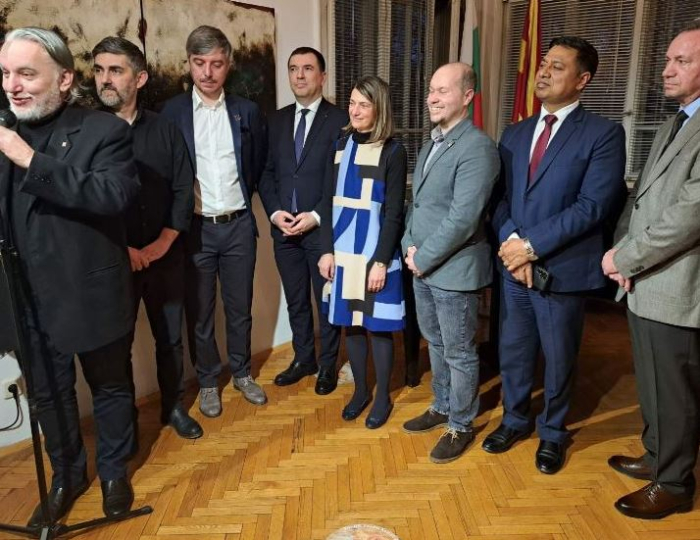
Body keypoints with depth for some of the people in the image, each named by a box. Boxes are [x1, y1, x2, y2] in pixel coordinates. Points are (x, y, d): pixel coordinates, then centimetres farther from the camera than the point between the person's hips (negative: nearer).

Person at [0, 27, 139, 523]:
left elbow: (115, 195, -27)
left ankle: (114, 472, 38)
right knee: (49, 395, 19)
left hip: (92, 297, -4)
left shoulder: (105, 130, -10)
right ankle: (67, 475, 41)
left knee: (111, 388, 14)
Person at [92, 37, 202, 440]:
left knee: (170, 336, 12)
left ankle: (174, 406, 32)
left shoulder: (165, 129, 3)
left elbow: (184, 190, 0)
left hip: (165, 256, 2)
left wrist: (162, 243, -9)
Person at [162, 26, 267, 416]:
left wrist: (244, 200, 9)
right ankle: (208, 380, 28)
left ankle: (242, 372, 32)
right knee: (199, 312, 9)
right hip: (194, 228, -1)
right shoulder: (172, 112, -3)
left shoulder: (247, 111, 3)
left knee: (240, 307, 13)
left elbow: (260, 166, 13)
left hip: (239, 225, 2)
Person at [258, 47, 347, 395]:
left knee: (327, 300, 9)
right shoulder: (277, 120, 11)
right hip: (284, 228, 5)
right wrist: (275, 212, -5)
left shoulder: (340, 120, -4)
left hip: (323, 229, -4)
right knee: (295, 301, 15)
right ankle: (303, 359, 32)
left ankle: (328, 365, 26)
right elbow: (266, 172, 11)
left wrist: (316, 216, -15)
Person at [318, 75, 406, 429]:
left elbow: (393, 213, -10)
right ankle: (360, 390, 30)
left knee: (378, 326, 5)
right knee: (350, 323, 12)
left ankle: (383, 396, 24)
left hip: (375, 253, -4)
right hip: (343, 251, 5)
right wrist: (327, 250, 1)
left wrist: (381, 261, -14)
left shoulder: (393, 151, -7)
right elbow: (329, 202, 6)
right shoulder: (342, 144, 7)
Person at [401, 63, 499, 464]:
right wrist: (410, 246, 1)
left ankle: (461, 426, 26)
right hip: (423, 266, 8)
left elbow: (463, 218, -23)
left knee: (459, 353, 7)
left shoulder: (477, 148, -17)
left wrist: (424, 258, -15)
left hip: (454, 270, -8)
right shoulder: (432, 144, 12)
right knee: (436, 344, 21)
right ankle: (442, 407, 40)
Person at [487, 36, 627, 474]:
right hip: (514, 265, 5)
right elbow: (501, 197, 6)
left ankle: (553, 433, 35)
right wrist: (511, 241, -12)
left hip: (562, 269, -4)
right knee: (512, 352, 16)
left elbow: (593, 206, -16)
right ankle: (515, 420, 39)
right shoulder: (515, 134, 10)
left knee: (559, 358, 12)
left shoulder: (603, 134, -7)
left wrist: (532, 244, -19)